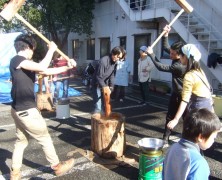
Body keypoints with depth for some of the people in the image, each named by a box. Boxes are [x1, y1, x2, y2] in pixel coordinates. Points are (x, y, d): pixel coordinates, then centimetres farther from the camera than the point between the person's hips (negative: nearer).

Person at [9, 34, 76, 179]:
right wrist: (51, 49, -14)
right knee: (45, 138, 6)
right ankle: (57, 166, 22)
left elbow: (47, 71, 11)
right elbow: (42, 67, -27)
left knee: (21, 140, 17)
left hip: (19, 109, 9)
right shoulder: (17, 60, -15)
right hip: (26, 110, -9)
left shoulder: (26, 64, 12)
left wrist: (67, 67, 5)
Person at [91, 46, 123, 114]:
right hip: (97, 85, -7)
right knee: (98, 107, -8)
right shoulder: (103, 61, -25)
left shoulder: (115, 62, -2)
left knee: (104, 105, 13)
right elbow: (99, 77, -24)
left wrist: (111, 86, -9)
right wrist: (104, 87, -26)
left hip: (105, 85, 7)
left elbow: (112, 75, 1)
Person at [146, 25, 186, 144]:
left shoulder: (180, 66, -31)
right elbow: (166, 47, 5)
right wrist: (166, 35, -11)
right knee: (170, 116, 14)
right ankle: (165, 138, 25)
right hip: (176, 93, 9)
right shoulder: (179, 58, -5)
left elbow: (161, 67, -24)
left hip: (182, 95, -9)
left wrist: (151, 54, -17)